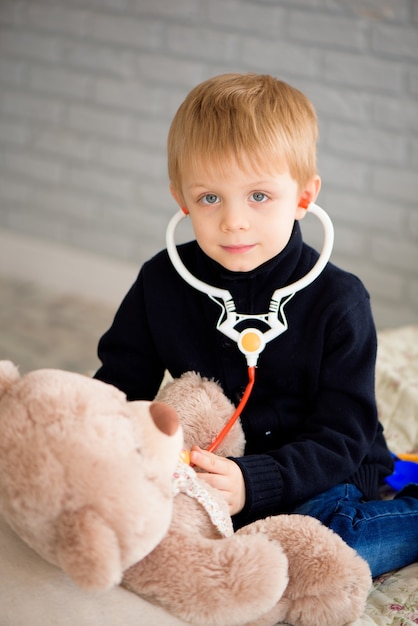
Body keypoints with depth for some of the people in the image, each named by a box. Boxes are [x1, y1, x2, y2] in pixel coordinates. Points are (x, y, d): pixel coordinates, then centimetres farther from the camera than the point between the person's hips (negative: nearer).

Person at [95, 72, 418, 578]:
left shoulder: (338, 302, -14)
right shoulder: (162, 283, -4)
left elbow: (338, 440, -16)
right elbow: (120, 384, 5)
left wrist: (252, 482, -34)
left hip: (320, 483, -6)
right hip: (207, 469, 6)